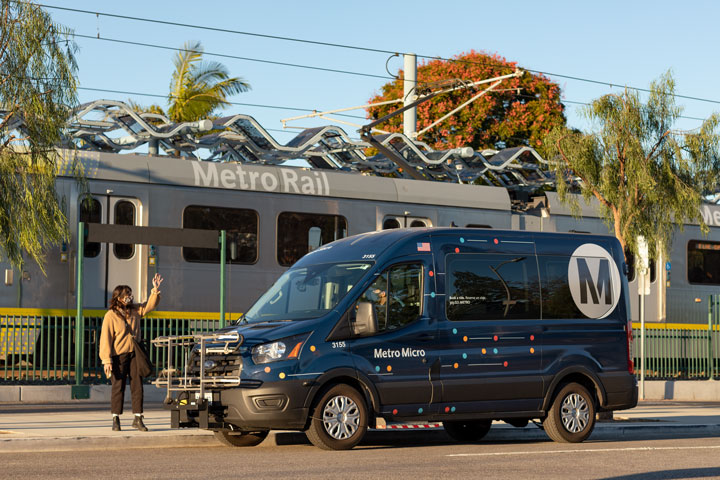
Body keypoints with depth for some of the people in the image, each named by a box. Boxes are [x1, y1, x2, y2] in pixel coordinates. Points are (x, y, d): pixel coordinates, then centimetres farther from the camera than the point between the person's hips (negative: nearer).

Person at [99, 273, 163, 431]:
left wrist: (155, 290, 4)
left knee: (137, 386, 2)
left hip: (134, 354, 5)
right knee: (118, 386, 0)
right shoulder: (110, 316, -9)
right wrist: (107, 360, -16)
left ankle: (138, 419, 7)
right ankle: (116, 420, 10)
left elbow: (149, 306, 20)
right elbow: (106, 338, -11)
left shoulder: (134, 310, 9)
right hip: (119, 356, -5)